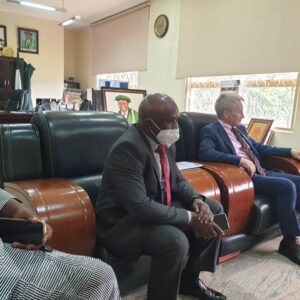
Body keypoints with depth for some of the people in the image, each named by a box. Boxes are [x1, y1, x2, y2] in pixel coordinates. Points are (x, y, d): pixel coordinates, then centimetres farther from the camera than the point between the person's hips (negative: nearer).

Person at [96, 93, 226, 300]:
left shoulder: (163, 141, 0)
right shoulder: (128, 148, -27)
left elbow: (177, 180, 10)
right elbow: (140, 206, -33)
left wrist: (196, 199, -10)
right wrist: (190, 218, -28)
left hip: (157, 208, 9)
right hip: (123, 221, -9)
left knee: (215, 210, 8)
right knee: (175, 241, -35)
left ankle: (190, 279, 20)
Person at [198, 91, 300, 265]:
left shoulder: (240, 129, 19)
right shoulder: (211, 131, -6)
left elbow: (258, 148, 26)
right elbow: (205, 153, -25)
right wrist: (240, 160, -30)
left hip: (260, 172, 9)